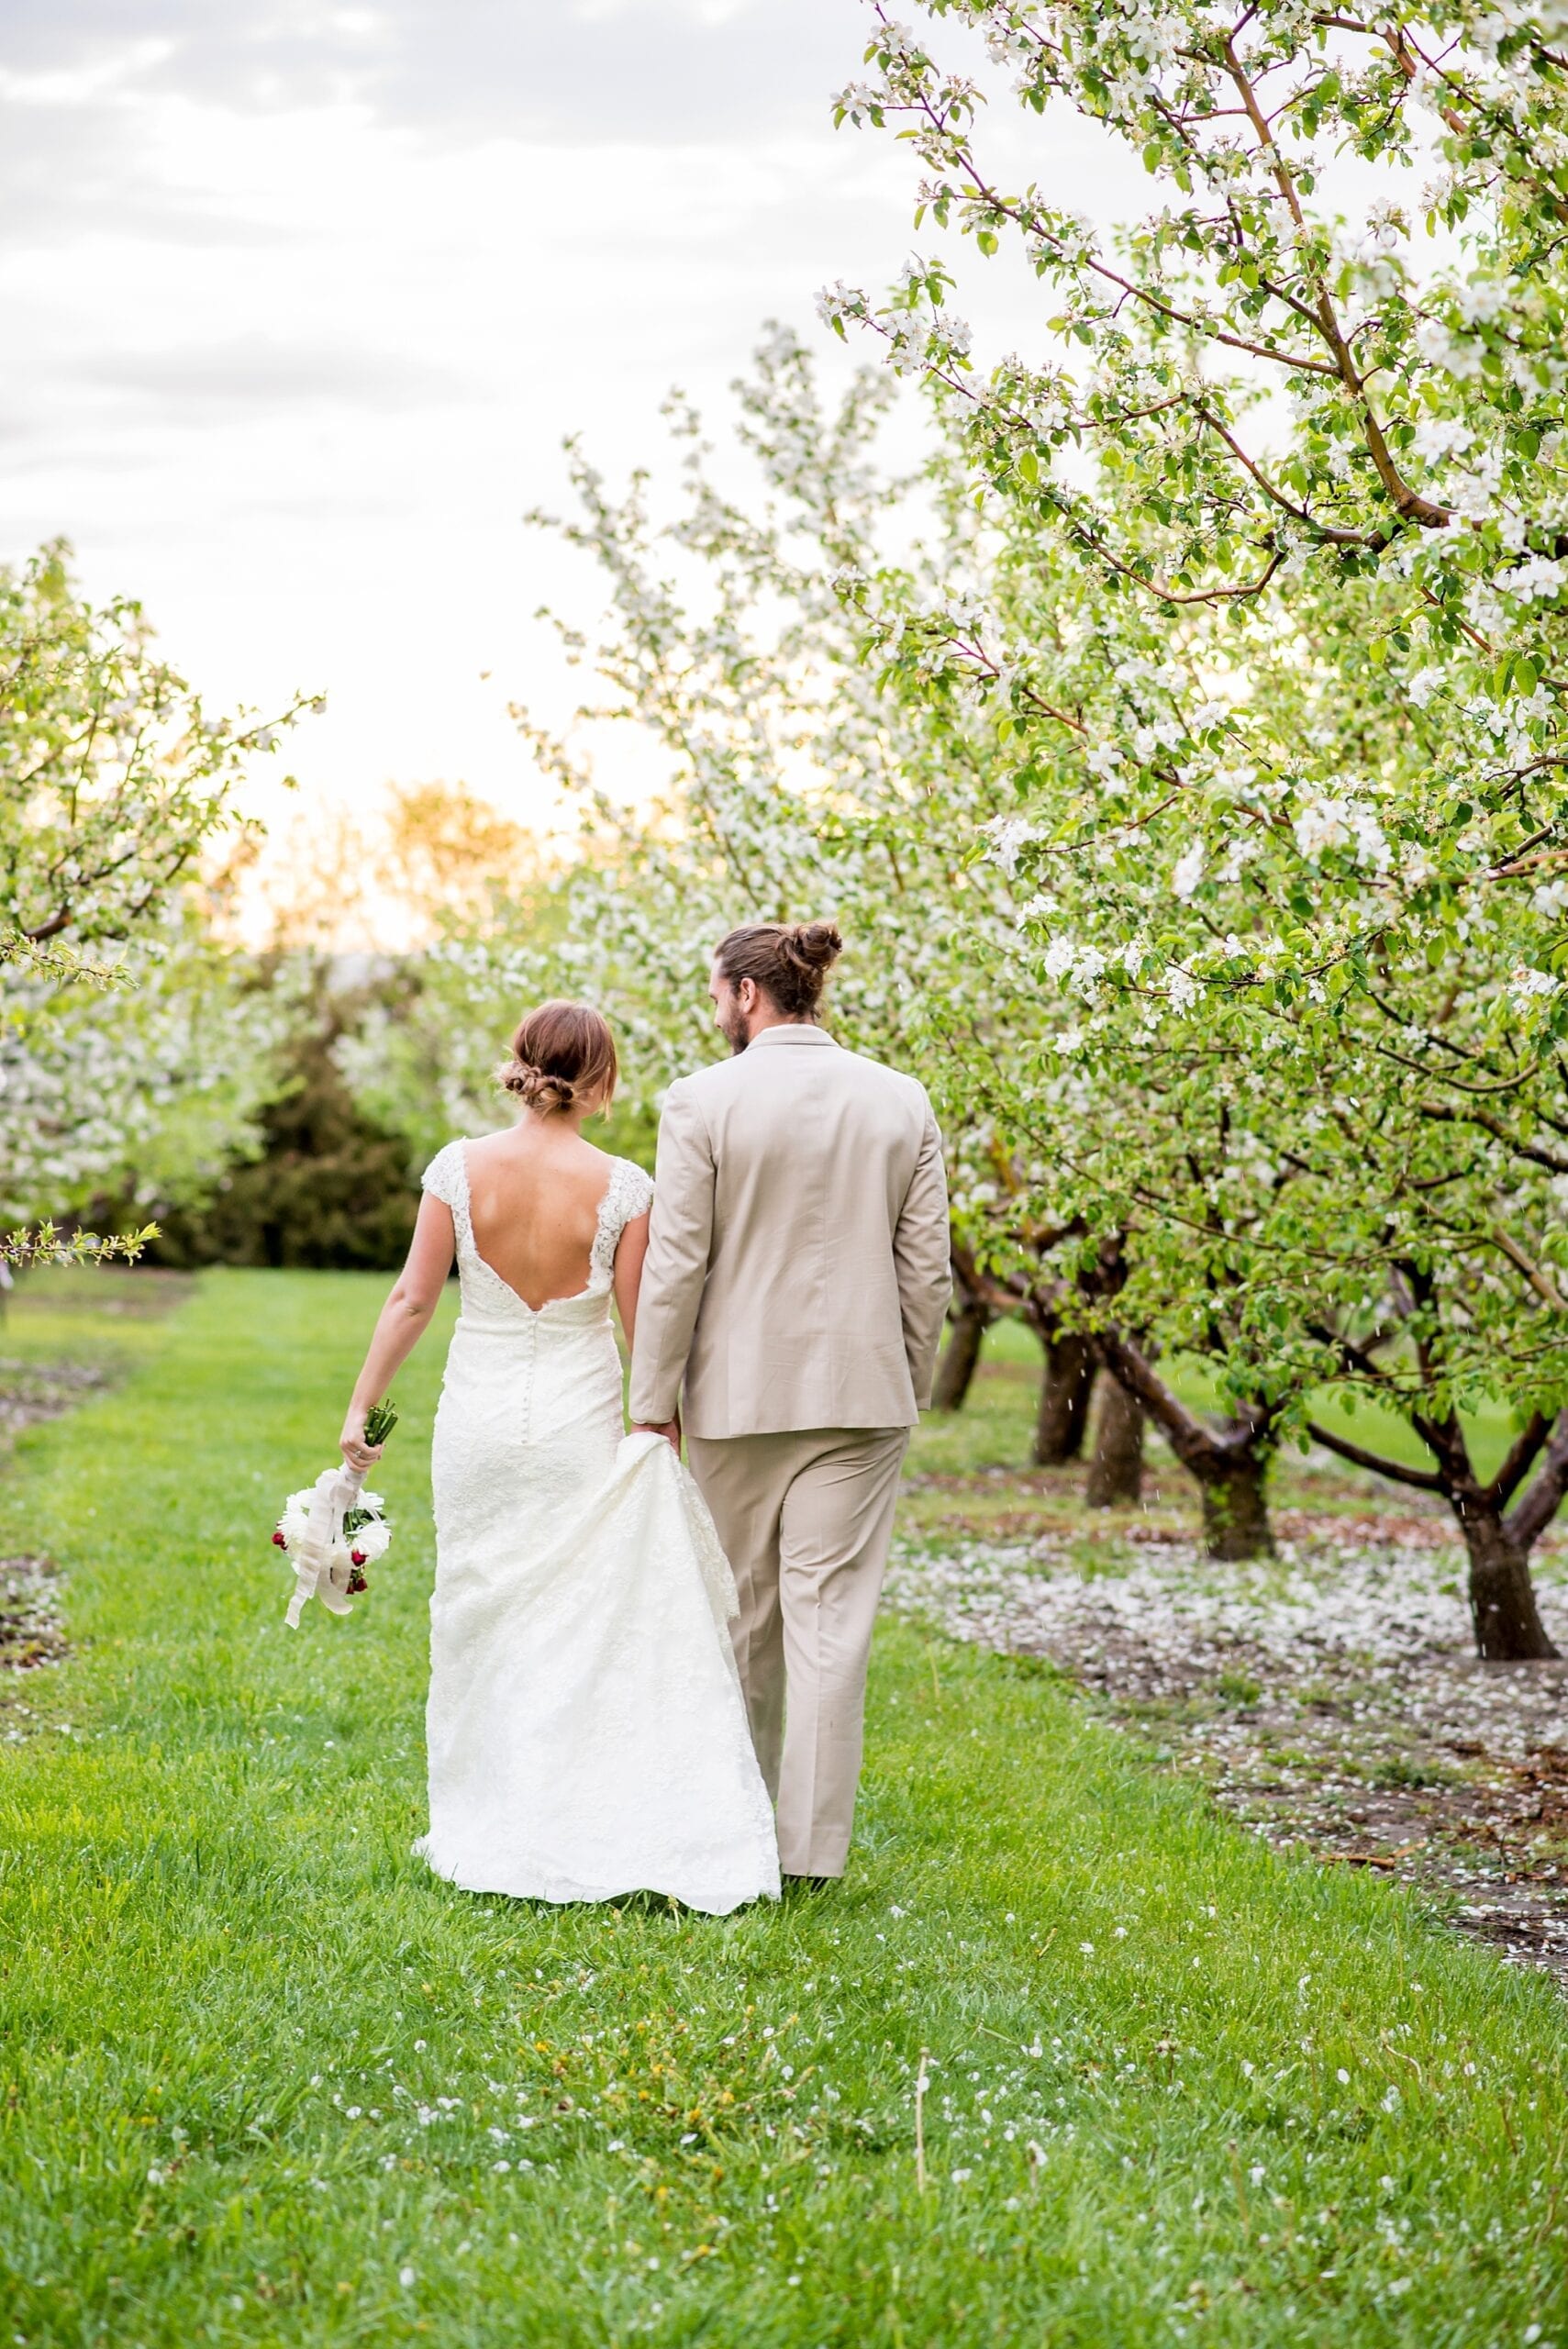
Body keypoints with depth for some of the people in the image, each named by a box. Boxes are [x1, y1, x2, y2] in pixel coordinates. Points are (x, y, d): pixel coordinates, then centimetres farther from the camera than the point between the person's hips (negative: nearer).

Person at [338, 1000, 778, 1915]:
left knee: (488, 1622, 13)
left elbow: (413, 1300, -3)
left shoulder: (460, 1167, -6)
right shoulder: (623, 1188, -9)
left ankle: (489, 1833, 18)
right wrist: (672, 1430, 5)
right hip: (583, 1423, -2)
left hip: (481, 1417, 2)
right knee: (594, 1625, 6)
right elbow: (643, 1326, -5)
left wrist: (362, 1405, 6)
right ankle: (595, 1829, 4)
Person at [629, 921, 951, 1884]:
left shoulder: (704, 1102, -8)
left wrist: (651, 1400, -2)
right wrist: (912, 1388, 13)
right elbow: (926, 1268, 2)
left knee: (745, 1613, 15)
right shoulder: (902, 1101, 1)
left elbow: (676, 1265, -9)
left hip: (737, 1391, -1)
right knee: (832, 1616, 1)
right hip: (862, 1390, 1)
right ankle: (812, 1847, 0)